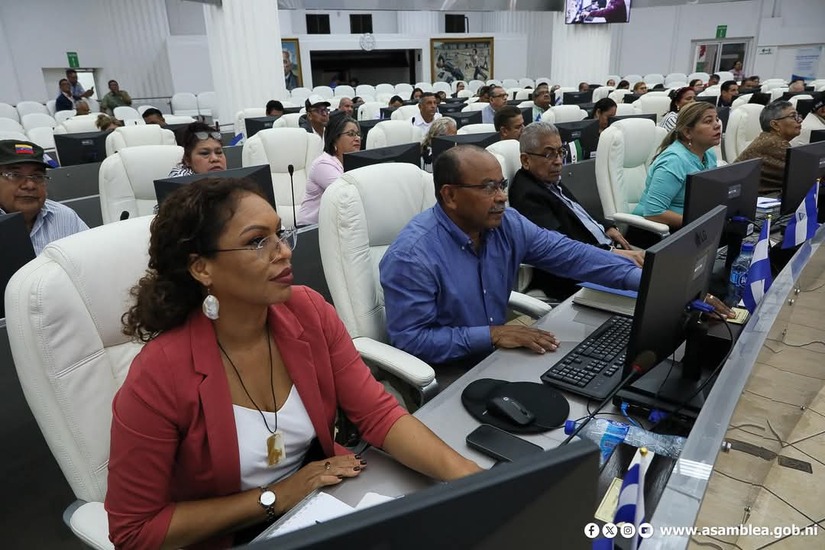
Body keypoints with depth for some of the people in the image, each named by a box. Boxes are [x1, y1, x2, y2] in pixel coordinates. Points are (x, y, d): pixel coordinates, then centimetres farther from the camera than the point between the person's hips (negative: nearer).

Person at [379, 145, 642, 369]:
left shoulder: (507, 224, -4)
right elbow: (410, 340, -24)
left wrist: (638, 277, -7)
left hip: (498, 357, 7)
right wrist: (492, 334, -26)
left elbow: (569, 253, 1)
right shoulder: (411, 256, -25)